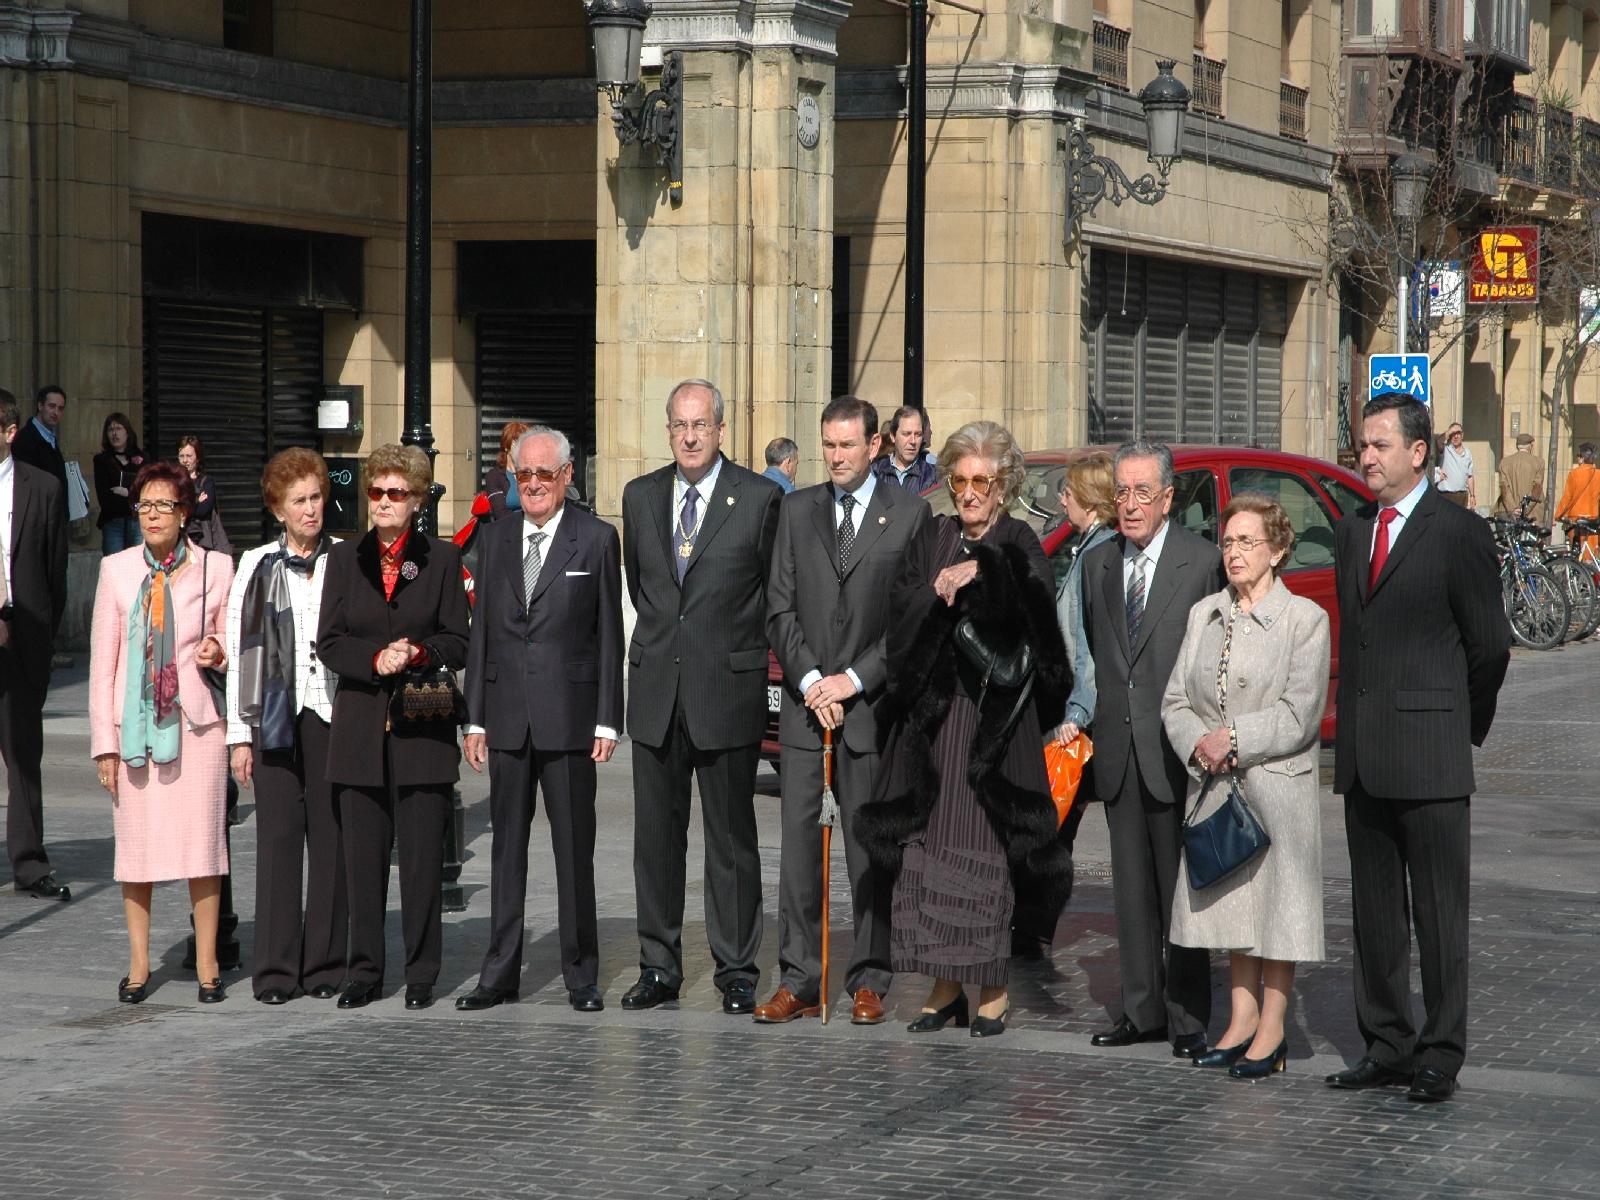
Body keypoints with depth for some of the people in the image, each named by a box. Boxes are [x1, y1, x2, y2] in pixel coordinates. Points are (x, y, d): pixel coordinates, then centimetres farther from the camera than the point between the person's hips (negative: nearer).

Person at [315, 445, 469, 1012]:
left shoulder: (442, 559, 6)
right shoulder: (344, 559, 11)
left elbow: (458, 642, 3)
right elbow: (329, 642, 4)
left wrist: (416, 653, -17)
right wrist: (376, 659, -13)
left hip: (422, 730, -2)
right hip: (360, 726, 2)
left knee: (422, 854, -1)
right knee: (362, 853, 3)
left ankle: (421, 974, 7)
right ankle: (364, 970, 11)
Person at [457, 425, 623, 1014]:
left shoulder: (596, 539, -1)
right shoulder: (497, 538, 11)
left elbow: (609, 634, -1)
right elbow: (481, 630, 11)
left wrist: (607, 721, -6)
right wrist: (475, 717, 7)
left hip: (568, 716, -4)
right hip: (507, 717, 4)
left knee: (574, 848, 1)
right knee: (507, 845, 8)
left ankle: (582, 976, 9)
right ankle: (500, 972, 14)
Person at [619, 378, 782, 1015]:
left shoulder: (761, 497, -4)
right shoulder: (640, 496, 9)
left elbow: (774, 587, 5)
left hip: (728, 688, -4)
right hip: (656, 690, 4)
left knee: (731, 838, 2)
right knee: (656, 836, 8)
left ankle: (737, 973, 8)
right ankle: (659, 968, 16)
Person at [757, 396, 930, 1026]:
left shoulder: (909, 513, 1)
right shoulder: (796, 509, 10)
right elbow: (780, 607, 6)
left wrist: (853, 679, -9)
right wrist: (810, 679, -7)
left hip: (872, 706, -2)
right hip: (805, 706, 2)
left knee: (870, 849, 2)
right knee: (798, 844, 0)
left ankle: (869, 982, 10)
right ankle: (798, 982, 4)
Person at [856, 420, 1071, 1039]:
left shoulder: (1018, 545, 1)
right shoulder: (932, 539, 13)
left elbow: (1031, 615, -17)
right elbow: (899, 611, 2)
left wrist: (977, 575, -20)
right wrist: (938, 593, -14)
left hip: (992, 720, -4)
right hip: (930, 717, 4)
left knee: (984, 848, -4)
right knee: (929, 846, 2)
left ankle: (993, 989, 4)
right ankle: (946, 985, 10)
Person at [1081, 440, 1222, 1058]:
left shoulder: (1204, 562, -5)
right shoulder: (1097, 563, 11)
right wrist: (1099, 718, 9)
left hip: (1176, 748, -5)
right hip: (1118, 748, 5)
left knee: (1180, 886, -1)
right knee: (1131, 886, 9)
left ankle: (1188, 1017, 5)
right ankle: (1142, 1009, 16)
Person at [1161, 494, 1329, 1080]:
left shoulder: (1305, 618, -7)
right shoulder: (1204, 615, 10)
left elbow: (1299, 713, -13)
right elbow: (1175, 700, 7)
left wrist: (1232, 738, -15)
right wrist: (1199, 745, -11)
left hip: (1279, 787, -5)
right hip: (1215, 788, 5)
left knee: (1278, 901, 0)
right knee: (1231, 898, 11)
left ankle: (1272, 1027, 7)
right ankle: (1242, 1018, 22)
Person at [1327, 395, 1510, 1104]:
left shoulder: (1459, 535, -7)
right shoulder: (1350, 530, 13)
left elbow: (1489, 646, -2)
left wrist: (1464, 728, 8)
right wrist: (1353, 729, 15)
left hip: (1429, 759, -7)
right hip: (1362, 758, 7)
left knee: (1439, 911, -1)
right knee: (1375, 912, 11)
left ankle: (1440, 1056, 4)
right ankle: (1387, 1047, 19)